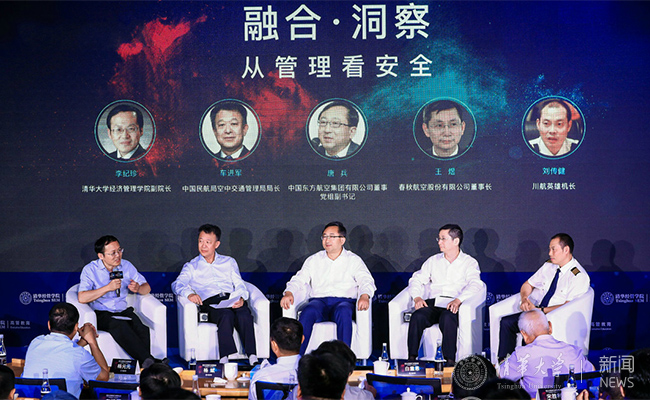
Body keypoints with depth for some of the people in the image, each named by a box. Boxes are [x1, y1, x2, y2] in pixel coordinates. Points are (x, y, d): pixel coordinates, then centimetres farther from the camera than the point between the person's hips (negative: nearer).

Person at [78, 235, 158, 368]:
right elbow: (82, 298, -14)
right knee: (120, 326, -37)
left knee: (141, 329, -30)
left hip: (123, 311, 4)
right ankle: (149, 361, -43)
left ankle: (145, 365, -32)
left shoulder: (126, 266, 11)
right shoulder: (90, 270, -1)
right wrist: (108, 288, -19)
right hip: (101, 314, -4)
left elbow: (147, 287, 14)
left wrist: (138, 288, -11)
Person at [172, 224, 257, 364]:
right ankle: (226, 356, -47)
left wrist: (241, 298, -8)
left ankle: (252, 357, -42)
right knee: (226, 315, -37)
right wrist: (189, 293, -20)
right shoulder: (192, 266, 22)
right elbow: (177, 284, 5)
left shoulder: (229, 262, 28)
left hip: (232, 299, 2)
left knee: (244, 315, -34)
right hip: (210, 301, -2)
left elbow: (239, 285, 16)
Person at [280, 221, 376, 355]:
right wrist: (288, 292, -10)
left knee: (343, 312, -39)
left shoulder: (354, 260, 15)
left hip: (344, 300, -1)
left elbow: (366, 280, 1)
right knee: (308, 311, -35)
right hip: (319, 301, 1)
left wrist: (364, 296, -23)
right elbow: (299, 280, 13)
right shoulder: (313, 260, 21)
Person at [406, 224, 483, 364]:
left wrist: (458, 300, -24)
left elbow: (475, 284, -6)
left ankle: (450, 360, -37)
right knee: (417, 316, -31)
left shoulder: (469, 262, 11)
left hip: (453, 304, -3)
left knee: (447, 318, -38)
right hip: (432, 302, 3)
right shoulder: (433, 261, 24)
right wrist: (417, 297, -6)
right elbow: (416, 280, 17)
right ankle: (412, 357, -30)